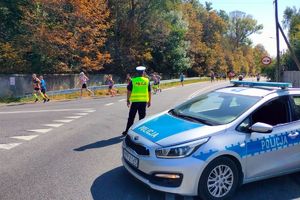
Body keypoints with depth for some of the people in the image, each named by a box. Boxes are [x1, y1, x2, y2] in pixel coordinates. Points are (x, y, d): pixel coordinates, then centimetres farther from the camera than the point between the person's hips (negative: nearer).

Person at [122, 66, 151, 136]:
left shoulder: (133, 81, -3)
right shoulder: (147, 81, 1)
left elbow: (129, 91, -2)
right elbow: (149, 92, 4)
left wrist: (128, 100, 7)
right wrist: (149, 101, 12)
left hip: (135, 101, -1)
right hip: (144, 101, 1)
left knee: (131, 117, 7)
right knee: (142, 117, 11)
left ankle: (127, 131, 12)